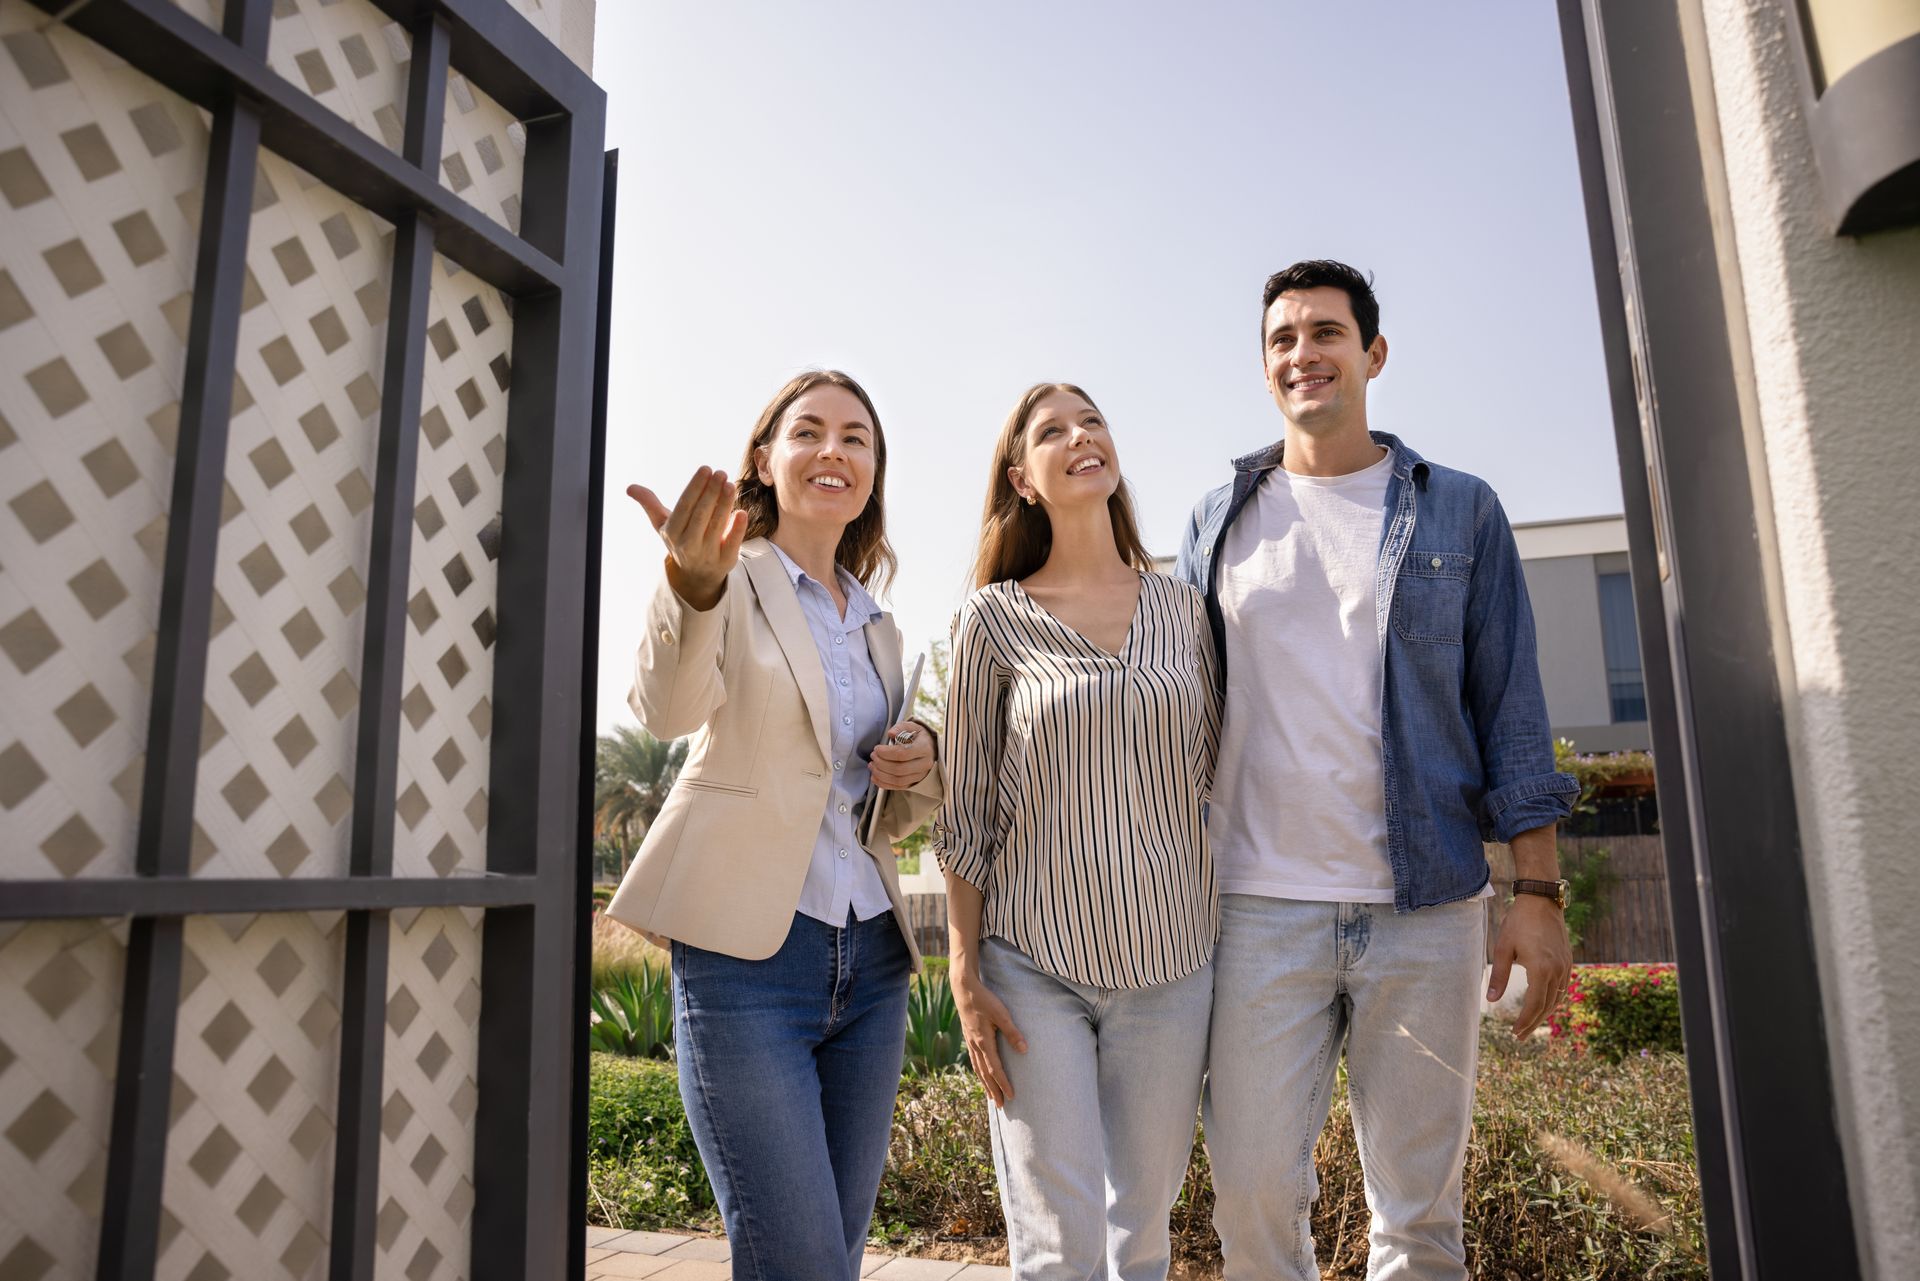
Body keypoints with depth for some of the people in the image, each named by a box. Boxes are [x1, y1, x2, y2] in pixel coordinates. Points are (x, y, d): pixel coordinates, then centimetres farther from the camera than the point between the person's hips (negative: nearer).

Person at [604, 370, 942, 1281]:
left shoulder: (876, 627, 15)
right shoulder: (733, 580, -2)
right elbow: (667, 709, -24)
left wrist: (919, 767, -2)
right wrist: (693, 585, -43)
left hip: (870, 960, 6)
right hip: (748, 955, -6)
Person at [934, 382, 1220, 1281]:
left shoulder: (1180, 605, 5)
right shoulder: (994, 619, -4)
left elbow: (1216, 771, 11)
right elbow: (965, 814, -2)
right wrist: (966, 979, -4)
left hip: (1170, 965, 3)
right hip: (1033, 967, -3)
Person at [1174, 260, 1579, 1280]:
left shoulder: (1459, 512, 7)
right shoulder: (1220, 521, 9)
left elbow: (1511, 710, 5)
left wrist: (1539, 893, -2)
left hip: (1427, 905, 0)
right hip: (1259, 906, 1)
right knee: (1254, 1195, 3)